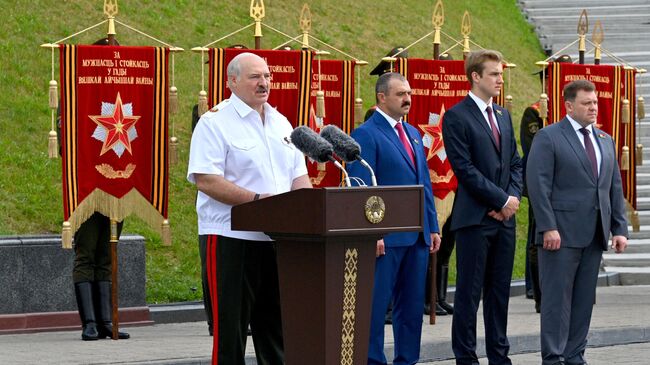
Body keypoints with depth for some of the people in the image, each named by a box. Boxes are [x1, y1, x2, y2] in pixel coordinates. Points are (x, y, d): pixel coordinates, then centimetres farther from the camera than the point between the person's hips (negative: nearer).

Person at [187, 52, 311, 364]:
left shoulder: (281, 123, 16)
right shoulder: (215, 123, -7)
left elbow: (299, 175, 19)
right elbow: (205, 180, -16)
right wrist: (257, 199, -22)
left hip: (277, 237, 7)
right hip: (231, 240, -7)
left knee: (275, 326, 11)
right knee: (230, 329, -3)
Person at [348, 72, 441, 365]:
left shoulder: (413, 134, 17)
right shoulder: (365, 134, -8)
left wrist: (432, 227, 14)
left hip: (417, 236, 8)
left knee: (413, 303, 11)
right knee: (376, 304, -4)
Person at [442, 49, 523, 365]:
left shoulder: (503, 116, 16)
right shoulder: (457, 117, -8)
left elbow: (515, 163, 16)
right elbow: (465, 168, -14)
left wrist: (513, 197, -2)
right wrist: (501, 200, -13)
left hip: (504, 218, 7)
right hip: (475, 217, -7)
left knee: (499, 291, 10)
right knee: (469, 291, -2)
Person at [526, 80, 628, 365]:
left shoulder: (606, 141, 16)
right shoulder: (548, 137, -4)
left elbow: (615, 188, 17)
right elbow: (538, 185, -10)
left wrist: (620, 228, 8)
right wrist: (548, 227, -17)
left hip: (595, 234, 6)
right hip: (561, 233, -6)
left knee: (584, 298, 8)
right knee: (557, 298, -3)